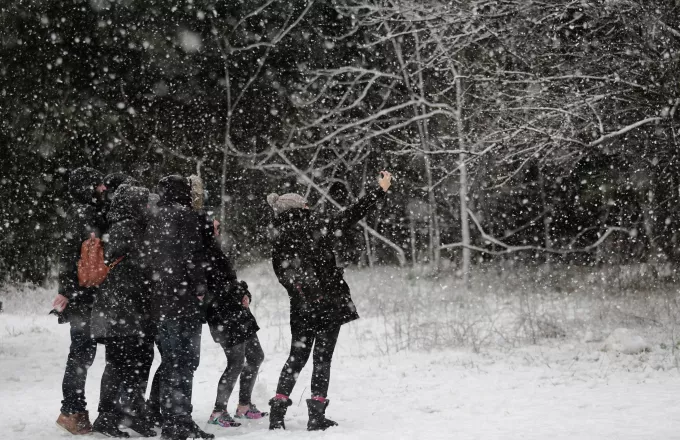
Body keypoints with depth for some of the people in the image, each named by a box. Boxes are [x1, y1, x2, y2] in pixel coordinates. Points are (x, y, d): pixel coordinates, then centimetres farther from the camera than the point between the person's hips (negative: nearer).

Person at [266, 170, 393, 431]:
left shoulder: (279, 244, 2)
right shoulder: (317, 228, -9)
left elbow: (284, 278, 5)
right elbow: (353, 214, -6)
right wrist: (381, 190, 2)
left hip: (301, 309, 4)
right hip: (330, 305, -4)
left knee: (297, 357, 14)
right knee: (322, 358, 2)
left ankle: (278, 412, 7)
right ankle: (316, 416, 3)